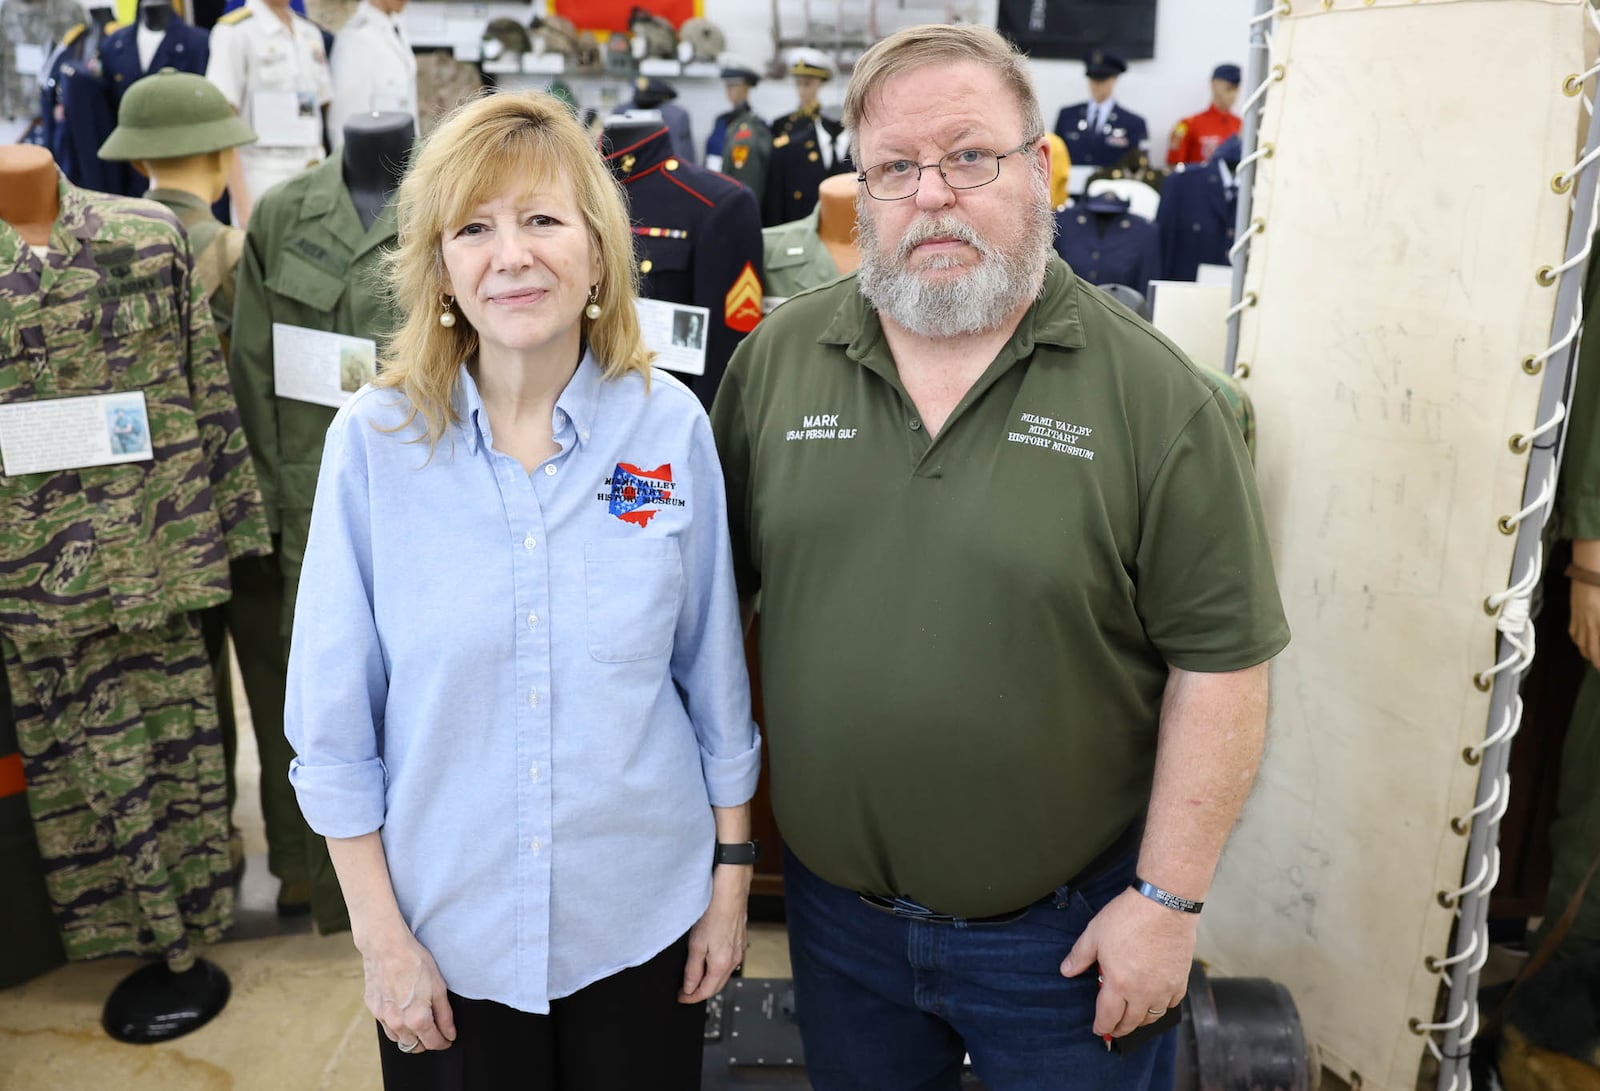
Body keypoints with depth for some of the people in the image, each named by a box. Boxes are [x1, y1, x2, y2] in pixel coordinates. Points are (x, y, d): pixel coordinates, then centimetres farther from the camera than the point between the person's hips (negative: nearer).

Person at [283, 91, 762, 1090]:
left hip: (645, 916, 1)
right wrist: (380, 935, -4)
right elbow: (335, 722, -5)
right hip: (450, 929, 0)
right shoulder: (372, 439, -10)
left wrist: (732, 873, 2)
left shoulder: (670, 425, -8)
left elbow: (714, 676, -1)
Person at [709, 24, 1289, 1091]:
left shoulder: (1158, 397, -13)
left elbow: (1218, 662, -11)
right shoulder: (777, 357, -3)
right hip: (836, 905, 3)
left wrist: (1168, 898, -10)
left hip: (1066, 927, -3)